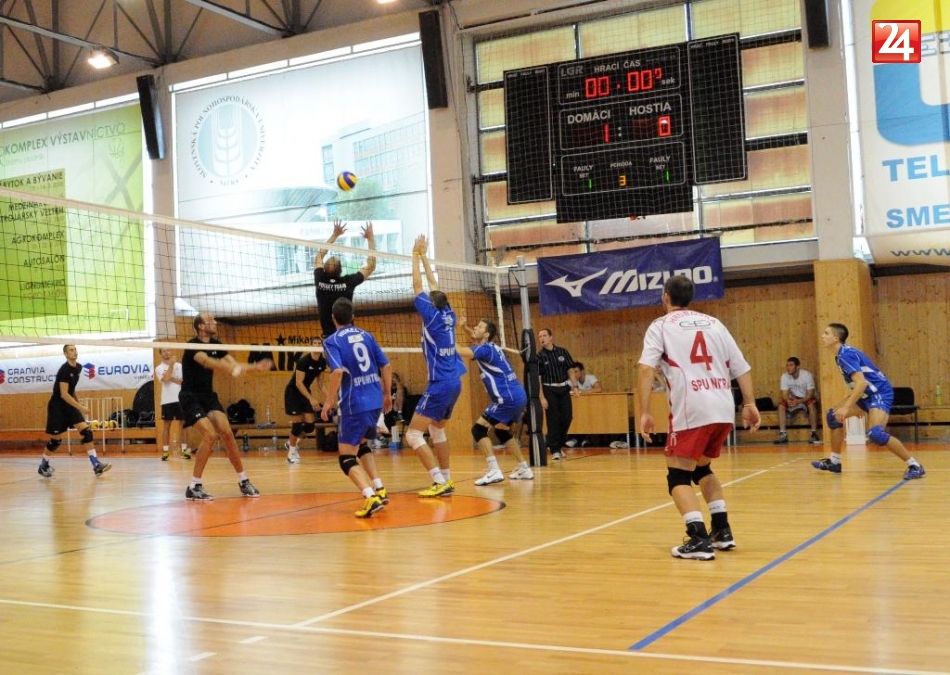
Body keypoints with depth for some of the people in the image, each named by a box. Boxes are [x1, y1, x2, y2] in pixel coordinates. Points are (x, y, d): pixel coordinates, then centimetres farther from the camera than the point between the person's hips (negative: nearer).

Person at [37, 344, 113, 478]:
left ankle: (96, 465, -14)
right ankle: (43, 466, 25)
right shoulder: (64, 370, -20)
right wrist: (80, 407, -29)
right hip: (57, 407, -6)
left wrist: (78, 404, 19)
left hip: (70, 405, 6)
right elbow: (64, 394, -25)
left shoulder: (78, 367, 3)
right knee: (56, 439, 3)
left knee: (86, 431, -9)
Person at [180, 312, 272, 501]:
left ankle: (243, 481, 5)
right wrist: (231, 369, -53)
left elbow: (234, 364, 1)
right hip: (191, 398, -7)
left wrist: (255, 367, -18)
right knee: (210, 435, -20)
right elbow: (207, 362, -36)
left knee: (226, 433, -5)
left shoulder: (216, 344, 6)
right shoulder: (193, 345, -17)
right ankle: (194, 487, -11)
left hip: (208, 396, 7)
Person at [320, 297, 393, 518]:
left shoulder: (332, 341, -6)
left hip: (354, 405, -6)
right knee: (361, 444, 28)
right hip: (375, 402, 6)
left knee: (347, 457, -1)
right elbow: (386, 365, 11)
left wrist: (329, 401, -13)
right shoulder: (366, 336, 11)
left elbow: (338, 371, -21)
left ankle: (371, 497, -21)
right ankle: (379, 489, 20)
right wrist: (387, 394, 21)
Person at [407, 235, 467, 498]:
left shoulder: (433, 316, -10)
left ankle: (439, 482, -14)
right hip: (454, 383, 9)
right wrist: (424, 256, 23)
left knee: (413, 434, -7)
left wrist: (417, 254, 2)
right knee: (437, 430, 21)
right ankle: (446, 480, 20)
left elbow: (418, 287, -6)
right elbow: (434, 287, 18)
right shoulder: (448, 315, 7)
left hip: (440, 385, -9)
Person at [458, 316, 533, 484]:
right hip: (518, 396, 10)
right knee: (502, 431, 26)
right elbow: (476, 338, 37)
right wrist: (464, 327, 20)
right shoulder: (491, 347, 17)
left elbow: (459, 351, -25)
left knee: (478, 429, -9)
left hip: (508, 398, -10)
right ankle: (524, 469, 28)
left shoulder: (485, 349, -11)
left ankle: (494, 471, -18)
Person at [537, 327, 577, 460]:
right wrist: (542, 398, -12)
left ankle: (559, 444, 23)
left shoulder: (562, 352, 3)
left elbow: (570, 370, 8)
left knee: (567, 417, 3)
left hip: (564, 389, 3)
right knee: (553, 420, -3)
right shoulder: (539, 356, -4)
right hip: (549, 390, -3)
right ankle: (555, 449, 6)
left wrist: (575, 386, -2)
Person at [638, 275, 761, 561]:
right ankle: (722, 530, 21)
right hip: (724, 409, 5)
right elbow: (742, 368, 16)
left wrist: (645, 412, -8)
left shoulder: (661, 326, 6)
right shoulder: (713, 323, 19)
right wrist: (749, 404, 20)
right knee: (701, 468, 25)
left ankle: (699, 539, -12)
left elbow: (646, 369, -8)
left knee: (678, 475, 4)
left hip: (692, 410, -5)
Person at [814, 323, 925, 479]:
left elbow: (861, 382, -30)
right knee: (834, 415, 13)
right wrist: (854, 404, 26)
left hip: (880, 393, -11)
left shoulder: (845, 355, -20)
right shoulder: (841, 355, 11)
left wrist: (847, 407, -32)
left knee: (875, 434, -27)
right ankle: (834, 462, 21)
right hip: (867, 394, 11)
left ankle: (914, 466, -17)